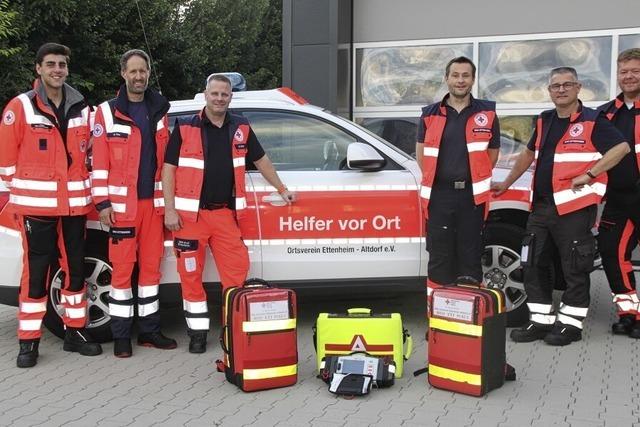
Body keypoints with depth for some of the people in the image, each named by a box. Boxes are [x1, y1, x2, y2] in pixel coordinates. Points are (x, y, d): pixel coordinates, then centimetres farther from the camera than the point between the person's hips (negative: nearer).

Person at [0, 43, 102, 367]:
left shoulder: (81, 109, 10)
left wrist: (80, 184, 11)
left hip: (75, 204, 5)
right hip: (36, 205, -4)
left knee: (75, 269, 10)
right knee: (36, 272, -2)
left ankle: (75, 332, 22)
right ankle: (28, 342, 7)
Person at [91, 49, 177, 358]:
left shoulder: (159, 110, 13)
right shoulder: (108, 112, 0)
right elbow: (99, 161, -4)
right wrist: (102, 202, -9)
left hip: (153, 202, 4)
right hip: (122, 204, -4)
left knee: (151, 267, 9)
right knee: (122, 269, -2)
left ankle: (149, 330, 19)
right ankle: (121, 336, 8)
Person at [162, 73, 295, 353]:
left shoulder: (240, 128, 8)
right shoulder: (185, 128, -2)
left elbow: (261, 160, 21)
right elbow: (168, 169, -2)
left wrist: (281, 189, 23)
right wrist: (170, 210, -9)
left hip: (226, 213, 3)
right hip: (191, 214, -3)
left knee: (237, 272, 2)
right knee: (191, 275, 3)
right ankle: (198, 332, 15)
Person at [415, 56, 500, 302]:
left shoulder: (486, 114, 5)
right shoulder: (430, 114, 8)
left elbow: (493, 153, 10)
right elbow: (421, 153, 12)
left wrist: (474, 178, 8)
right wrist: (437, 178, 8)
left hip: (472, 195, 0)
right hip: (439, 194, 1)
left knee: (471, 256, 5)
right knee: (440, 256, 4)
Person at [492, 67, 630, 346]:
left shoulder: (592, 121, -5)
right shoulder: (544, 121, 14)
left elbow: (622, 147, -14)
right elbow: (529, 153, 26)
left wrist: (589, 174, -18)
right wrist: (507, 183, 25)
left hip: (575, 207, -7)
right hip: (541, 206, 7)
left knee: (574, 268, 1)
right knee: (533, 266, 9)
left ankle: (570, 324, 12)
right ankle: (540, 321, 19)